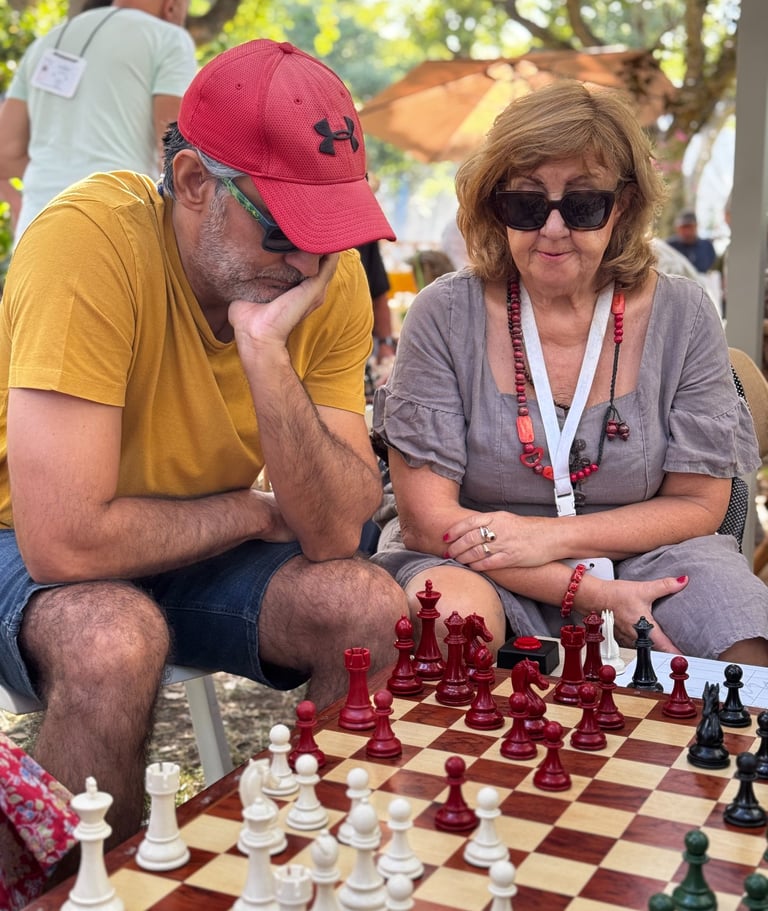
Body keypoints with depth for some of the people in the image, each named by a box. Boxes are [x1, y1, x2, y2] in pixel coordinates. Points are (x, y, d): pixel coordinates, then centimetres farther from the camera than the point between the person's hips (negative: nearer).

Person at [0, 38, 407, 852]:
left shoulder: (332, 276, -14)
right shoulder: (88, 241, -29)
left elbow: (335, 534, -19)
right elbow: (67, 540, -33)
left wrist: (265, 346, -31)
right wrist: (254, 511, -17)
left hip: (196, 552, 4)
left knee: (373, 611, -19)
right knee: (116, 638, -34)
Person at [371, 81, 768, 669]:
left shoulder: (681, 316, -3)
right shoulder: (447, 316, -9)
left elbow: (698, 504, 1)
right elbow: (426, 519, -11)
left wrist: (551, 536, -15)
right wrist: (589, 594, -19)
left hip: (640, 558, 2)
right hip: (479, 563, -1)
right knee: (451, 615, -35)